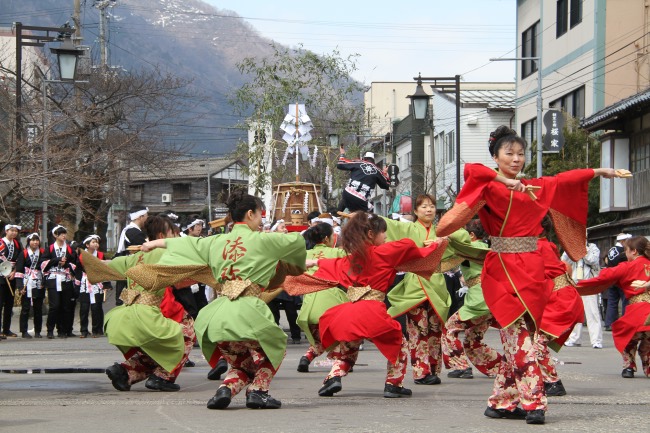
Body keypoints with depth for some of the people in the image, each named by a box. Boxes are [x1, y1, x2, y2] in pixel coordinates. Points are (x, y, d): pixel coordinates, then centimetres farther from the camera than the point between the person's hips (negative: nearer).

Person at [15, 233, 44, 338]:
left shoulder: (42, 253, 8)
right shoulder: (24, 254, -1)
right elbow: (19, 270, -4)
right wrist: (20, 286, -11)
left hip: (39, 285, 3)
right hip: (27, 285, -3)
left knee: (38, 309, 7)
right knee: (25, 308, -2)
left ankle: (38, 331, 14)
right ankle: (24, 331, 2)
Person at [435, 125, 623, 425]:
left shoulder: (537, 188, 15)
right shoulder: (489, 187, -1)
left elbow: (565, 180, 28)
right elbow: (471, 170, -20)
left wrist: (599, 171, 37)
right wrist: (503, 180, -25)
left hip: (531, 267, 5)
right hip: (502, 268, -4)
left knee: (516, 334, 1)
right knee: (519, 334, -13)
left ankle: (504, 401, 7)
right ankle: (533, 401, -17)